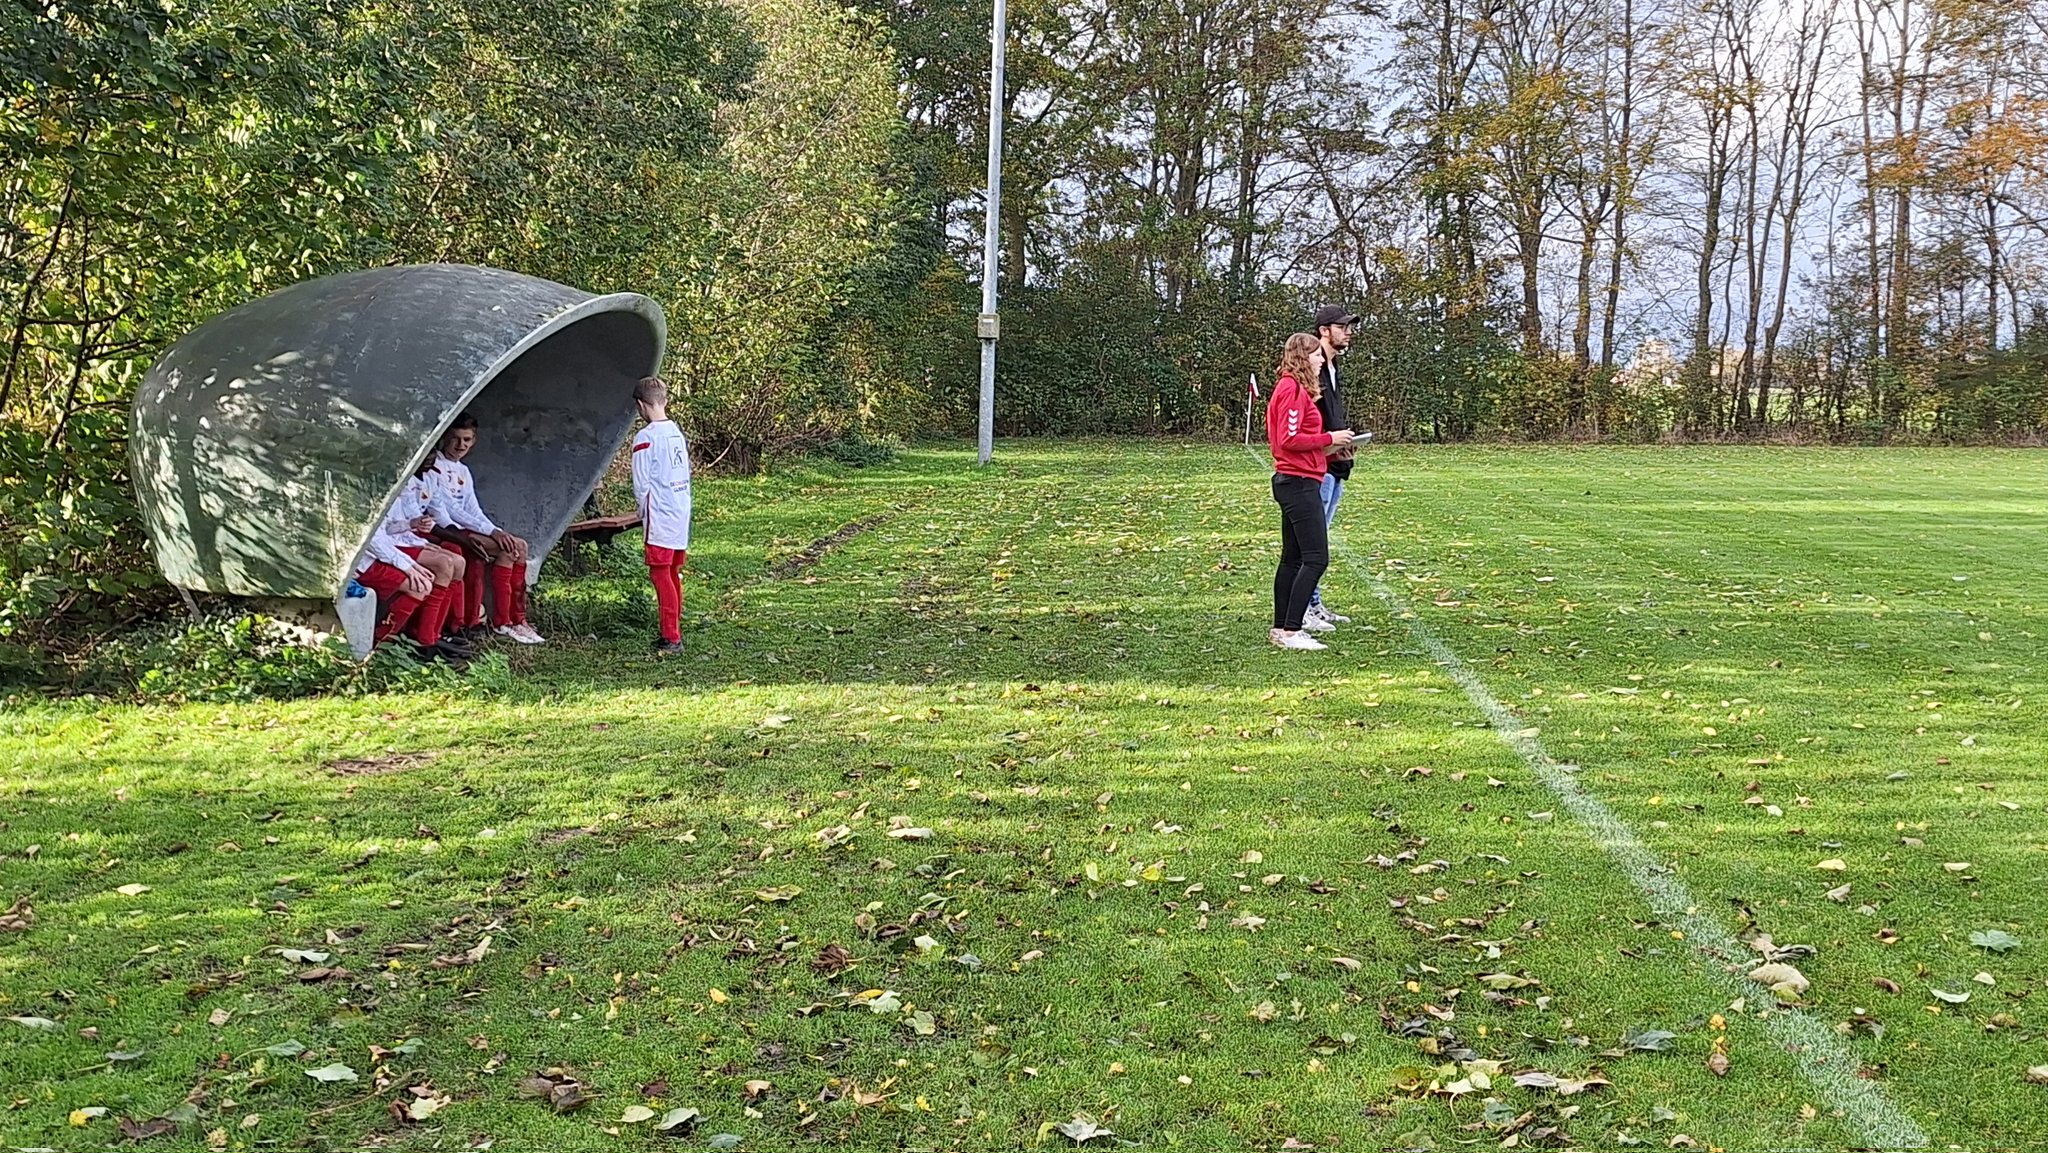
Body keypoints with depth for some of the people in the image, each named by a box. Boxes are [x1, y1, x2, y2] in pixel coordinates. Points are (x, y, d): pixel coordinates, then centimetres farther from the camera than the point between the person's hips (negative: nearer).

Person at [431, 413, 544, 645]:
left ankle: (518, 620, -9)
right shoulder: (436, 466, -7)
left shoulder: (463, 472, 21)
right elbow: (449, 510, -15)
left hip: (463, 530, 9)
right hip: (444, 531, -9)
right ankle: (502, 623, -18)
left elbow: (474, 511, 15)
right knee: (506, 549, -21)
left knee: (519, 546, -5)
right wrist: (491, 531, -19)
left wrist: (497, 531, -5)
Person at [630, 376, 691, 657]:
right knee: (673, 574, 14)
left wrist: (644, 512, 3)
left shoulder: (645, 437, -13)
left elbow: (641, 484, -12)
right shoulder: (677, 433, 9)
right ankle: (672, 631, 20)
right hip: (682, 514, 8)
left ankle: (671, 638, -8)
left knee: (661, 575, -6)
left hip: (660, 518, -8)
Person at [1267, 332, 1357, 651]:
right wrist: (1329, 439, -12)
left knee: (1293, 557, 13)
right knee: (1316, 558, -10)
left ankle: (1281, 628, 18)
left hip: (1292, 481, 11)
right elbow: (1290, 439, -20)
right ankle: (1291, 631, -11)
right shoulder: (1293, 389, -14)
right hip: (1300, 482, -11)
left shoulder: (1292, 388, 17)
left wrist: (1329, 446, 9)